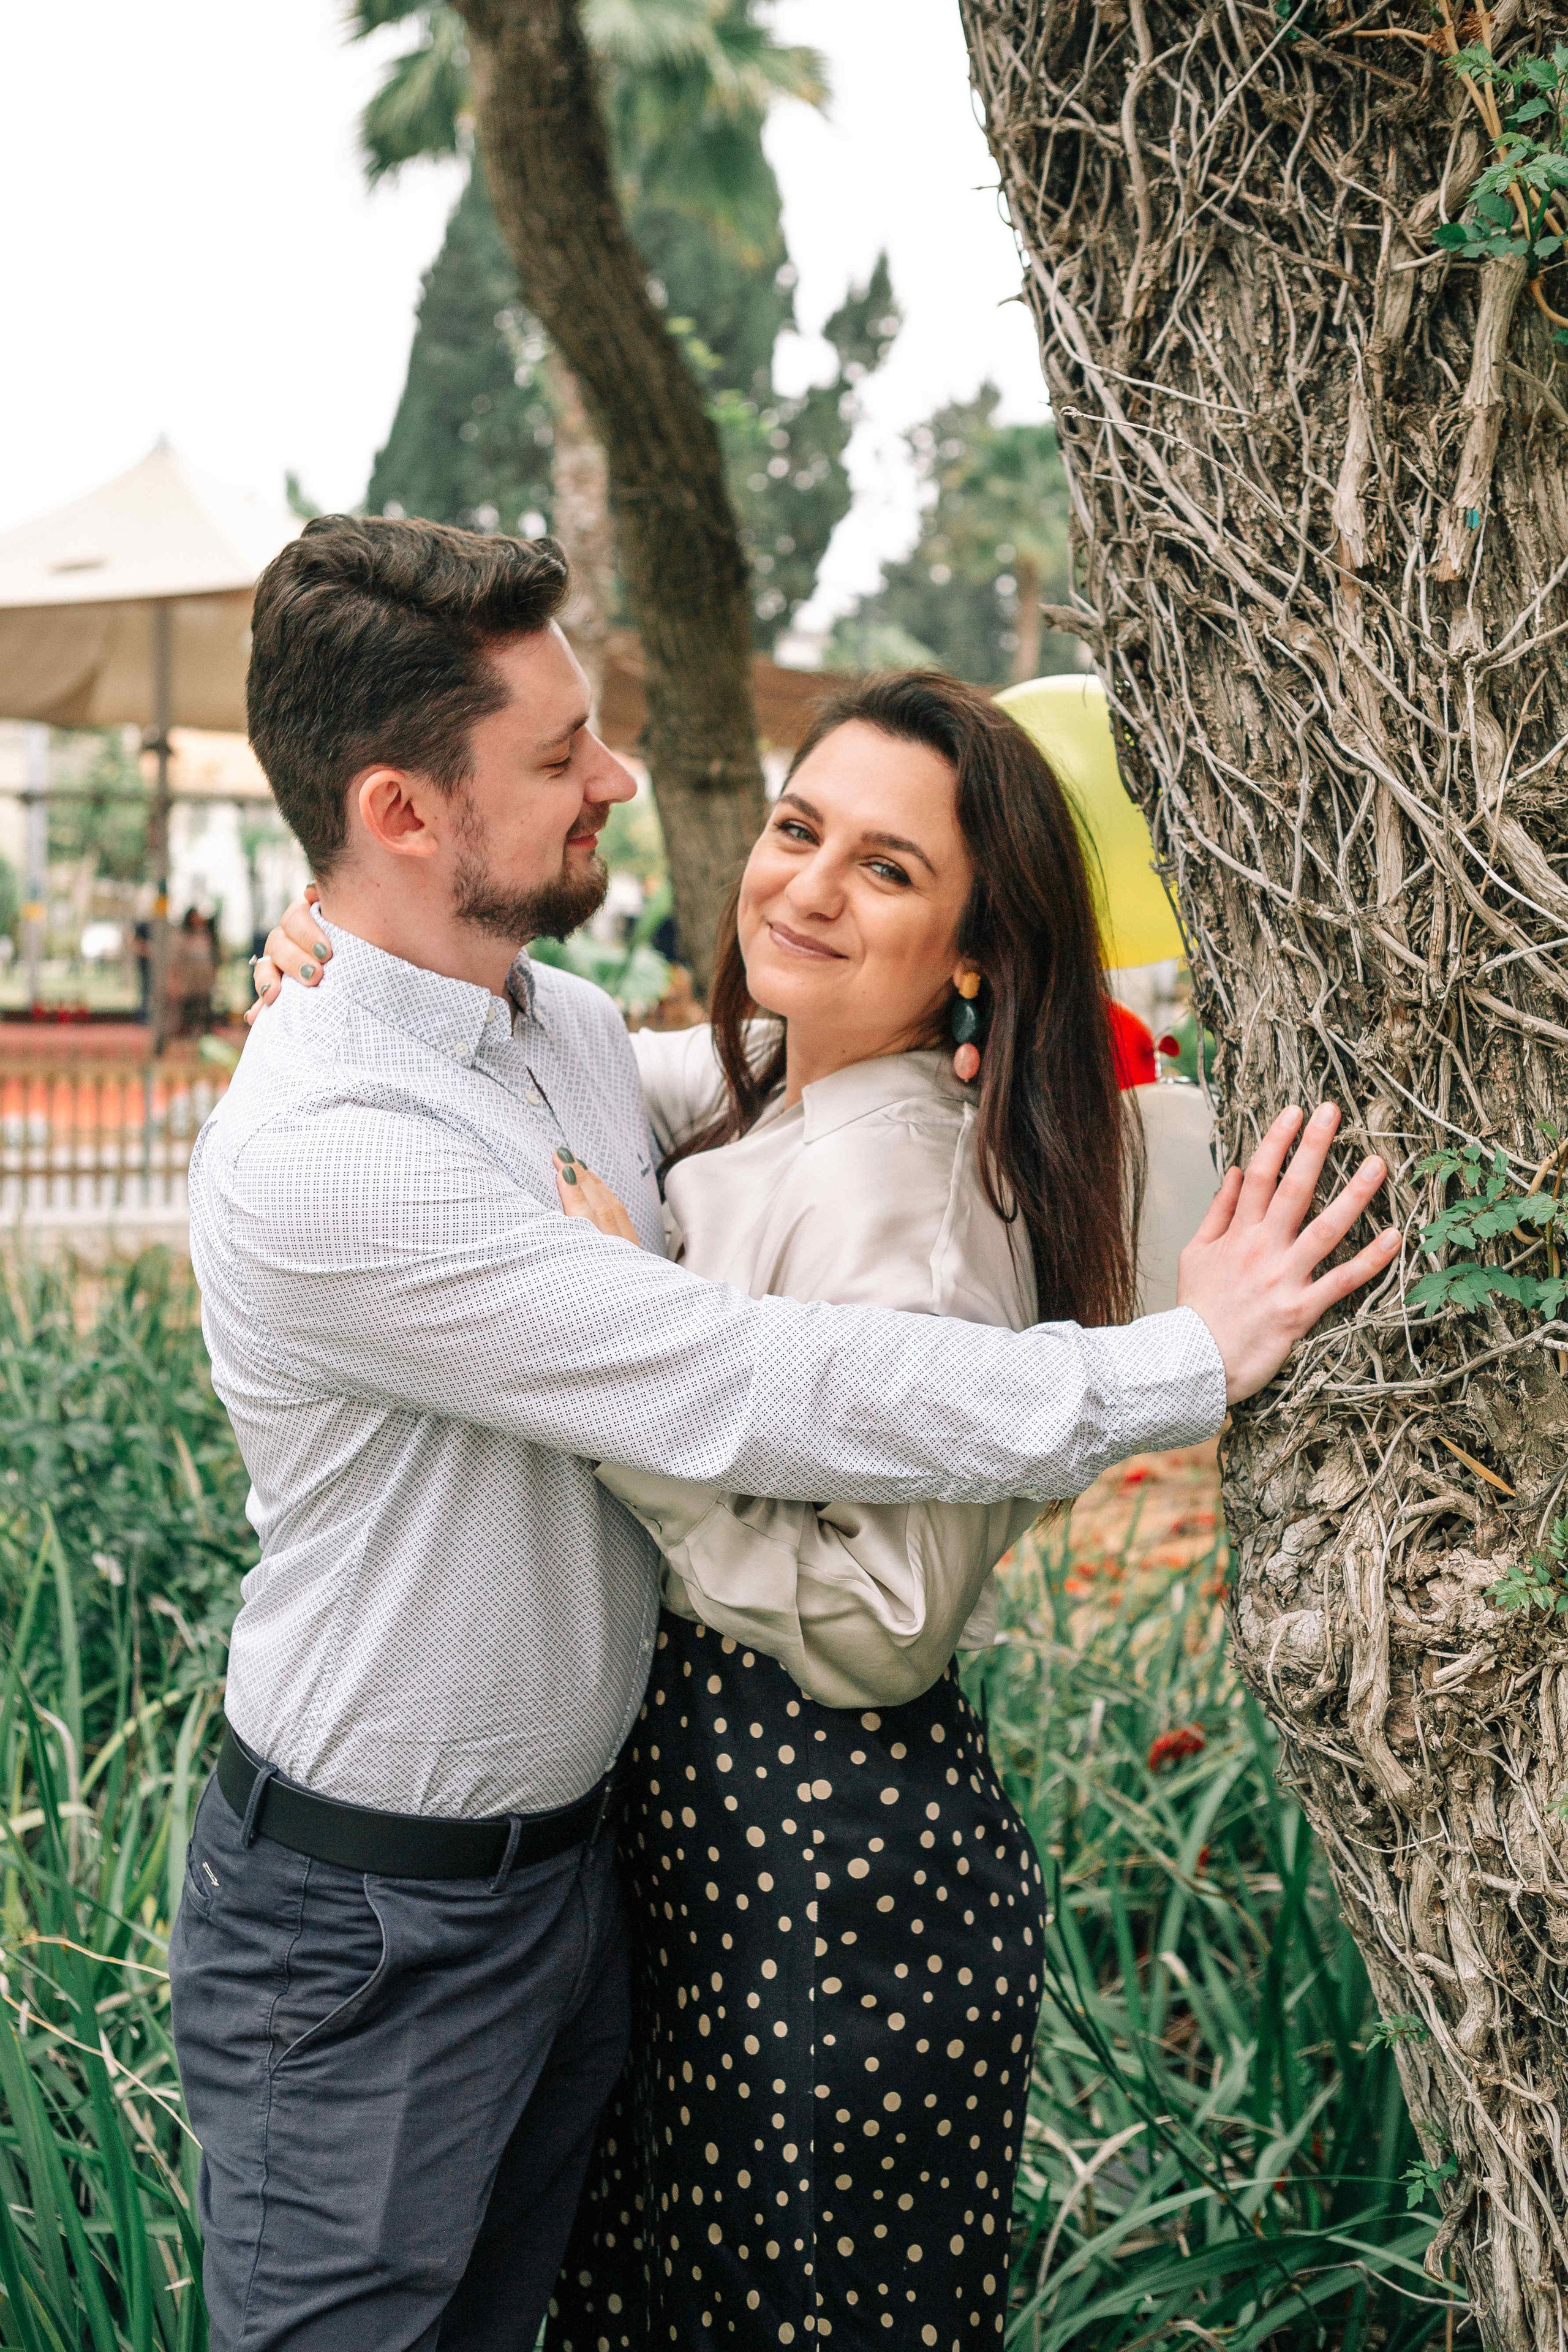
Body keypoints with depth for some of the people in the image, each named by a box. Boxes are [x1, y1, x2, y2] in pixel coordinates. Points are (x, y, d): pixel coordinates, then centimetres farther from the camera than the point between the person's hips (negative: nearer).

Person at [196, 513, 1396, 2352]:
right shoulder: (315, 1158, -28)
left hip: (575, 1850, 8)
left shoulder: (577, 1032, 2)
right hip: (362, 1931, -8)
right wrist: (1185, 1363, -24)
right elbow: (745, 1396, -30)